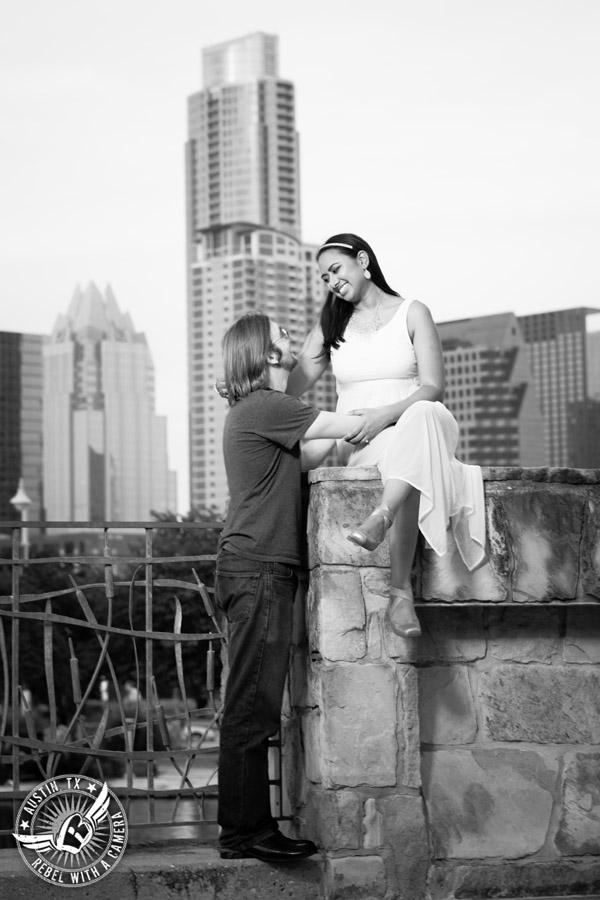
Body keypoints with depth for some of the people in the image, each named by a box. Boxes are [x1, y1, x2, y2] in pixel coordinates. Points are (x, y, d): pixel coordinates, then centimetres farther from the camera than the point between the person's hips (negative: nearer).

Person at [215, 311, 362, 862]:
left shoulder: (260, 411, 22)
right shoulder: (264, 407, -9)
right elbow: (356, 427, -9)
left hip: (260, 571, 10)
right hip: (257, 567, -10)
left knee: (253, 707, 9)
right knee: (251, 704, -9)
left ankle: (248, 827, 13)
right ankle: (244, 831, -7)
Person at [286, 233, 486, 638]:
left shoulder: (412, 313, 8)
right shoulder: (332, 325, 20)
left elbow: (434, 387, -4)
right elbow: (292, 385, 10)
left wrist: (385, 415, -21)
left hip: (411, 425, -1)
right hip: (356, 445, 2)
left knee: (422, 416, -39)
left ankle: (381, 517, -62)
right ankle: (402, 590, -47)